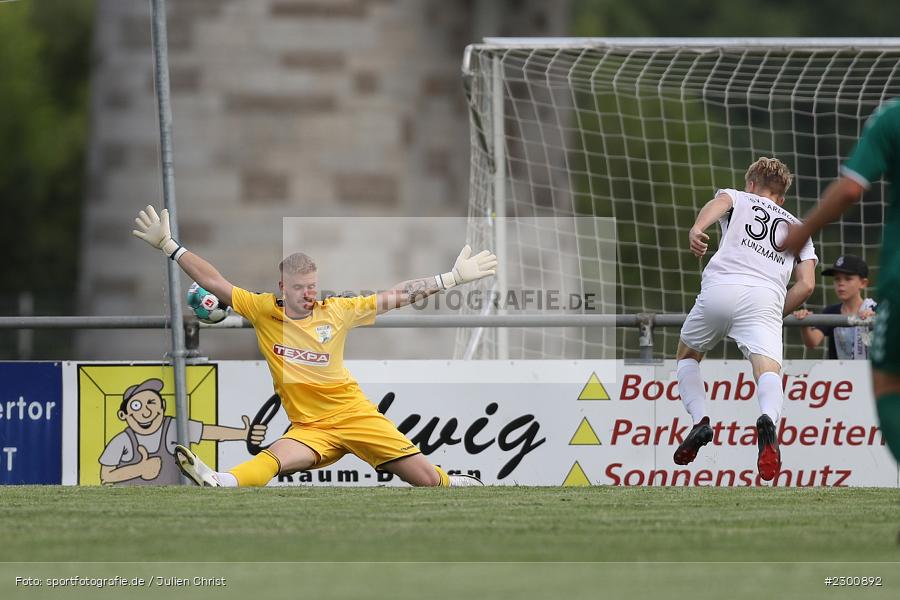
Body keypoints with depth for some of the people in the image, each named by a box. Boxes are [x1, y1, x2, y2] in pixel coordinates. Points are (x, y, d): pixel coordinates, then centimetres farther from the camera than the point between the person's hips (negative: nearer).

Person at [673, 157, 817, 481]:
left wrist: (698, 228, -21)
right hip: (765, 298, 0)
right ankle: (768, 421, -50)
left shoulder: (738, 199, 28)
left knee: (687, 356, 24)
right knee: (768, 369, -18)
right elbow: (806, 285, 18)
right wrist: (775, 316, 29)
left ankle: (700, 420, 2)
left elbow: (719, 202, 0)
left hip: (719, 288, 0)